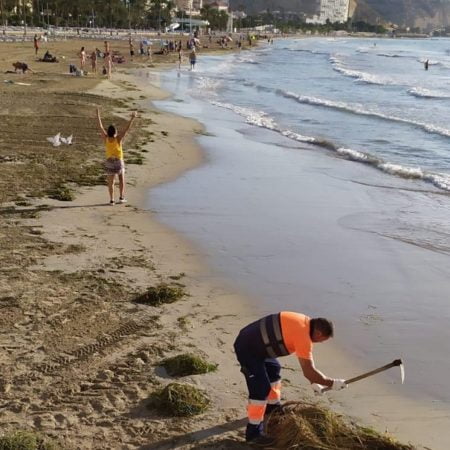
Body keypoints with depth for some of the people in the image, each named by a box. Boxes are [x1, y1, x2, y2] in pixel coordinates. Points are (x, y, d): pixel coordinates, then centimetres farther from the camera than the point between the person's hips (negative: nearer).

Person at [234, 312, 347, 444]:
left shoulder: (305, 323, 6)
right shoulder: (303, 335, -23)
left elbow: (306, 360, 18)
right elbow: (308, 371, -21)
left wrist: (314, 382, 21)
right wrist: (332, 383, -9)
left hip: (252, 341, 11)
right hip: (247, 348, -11)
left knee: (274, 369, 27)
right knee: (261, 389, -11)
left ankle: (272, 407, 46)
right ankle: (254, 432, -1)